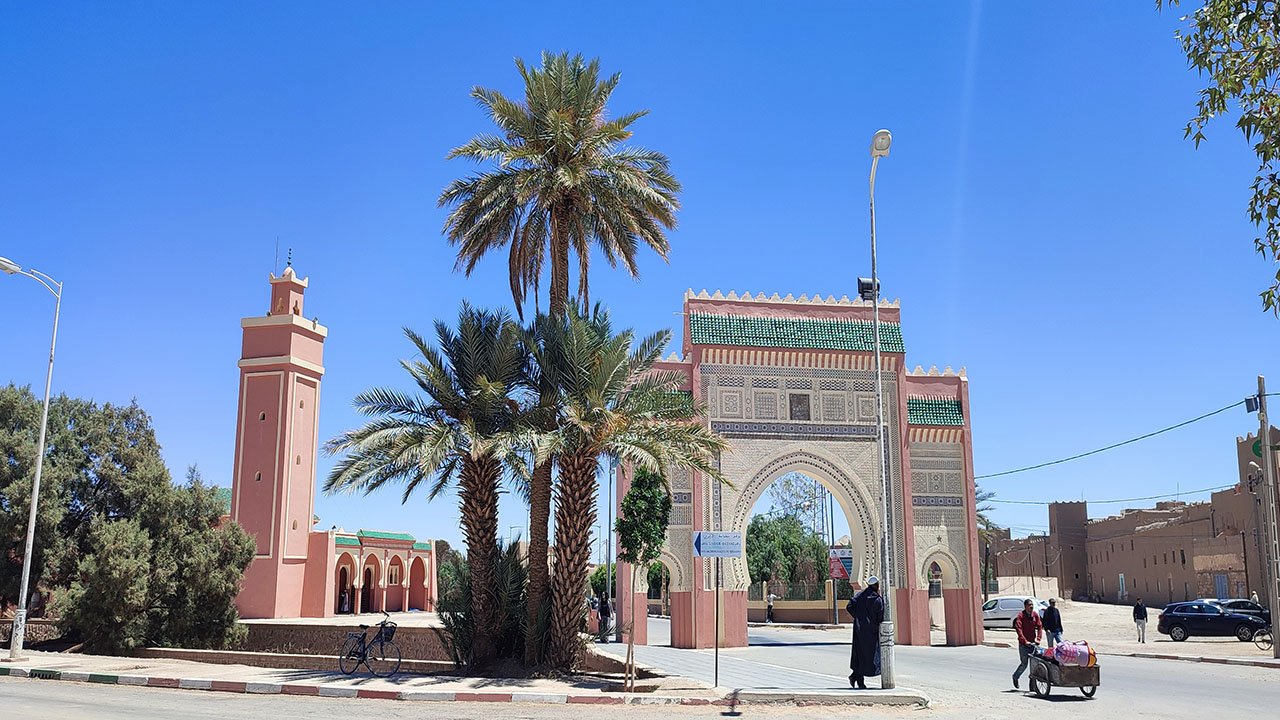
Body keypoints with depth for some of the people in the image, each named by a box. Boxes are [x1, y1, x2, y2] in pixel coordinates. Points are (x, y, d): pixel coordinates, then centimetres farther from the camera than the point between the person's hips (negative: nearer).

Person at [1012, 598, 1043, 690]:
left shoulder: (1035, 615, 7)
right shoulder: (1020, 616, -9)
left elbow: (1039, 627, 7)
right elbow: (1019, 629, -16)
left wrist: (1038, 639, -6)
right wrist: (1025, 641, -23)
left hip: (1033, 643, 4)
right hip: (1023, 644, -4)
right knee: (1024, 664, -2)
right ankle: (1015, 677, 26)